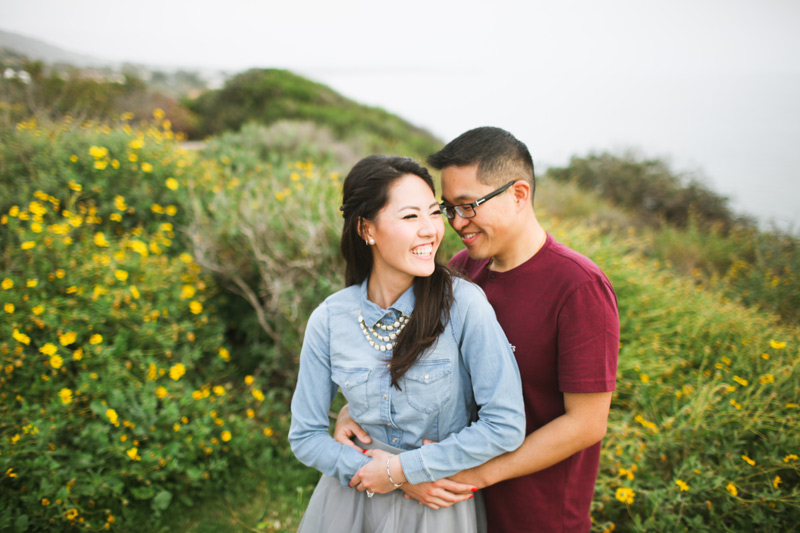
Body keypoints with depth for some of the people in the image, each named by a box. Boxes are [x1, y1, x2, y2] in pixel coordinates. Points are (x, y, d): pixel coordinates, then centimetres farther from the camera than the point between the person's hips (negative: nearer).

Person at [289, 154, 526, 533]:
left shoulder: (464, 304, -20)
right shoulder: (328, 320, -11)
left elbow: (506, 425, -20)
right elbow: (305, 436, -2)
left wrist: (404, 469, -17)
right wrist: (367, 471, -16)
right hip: (353, 502, 2)